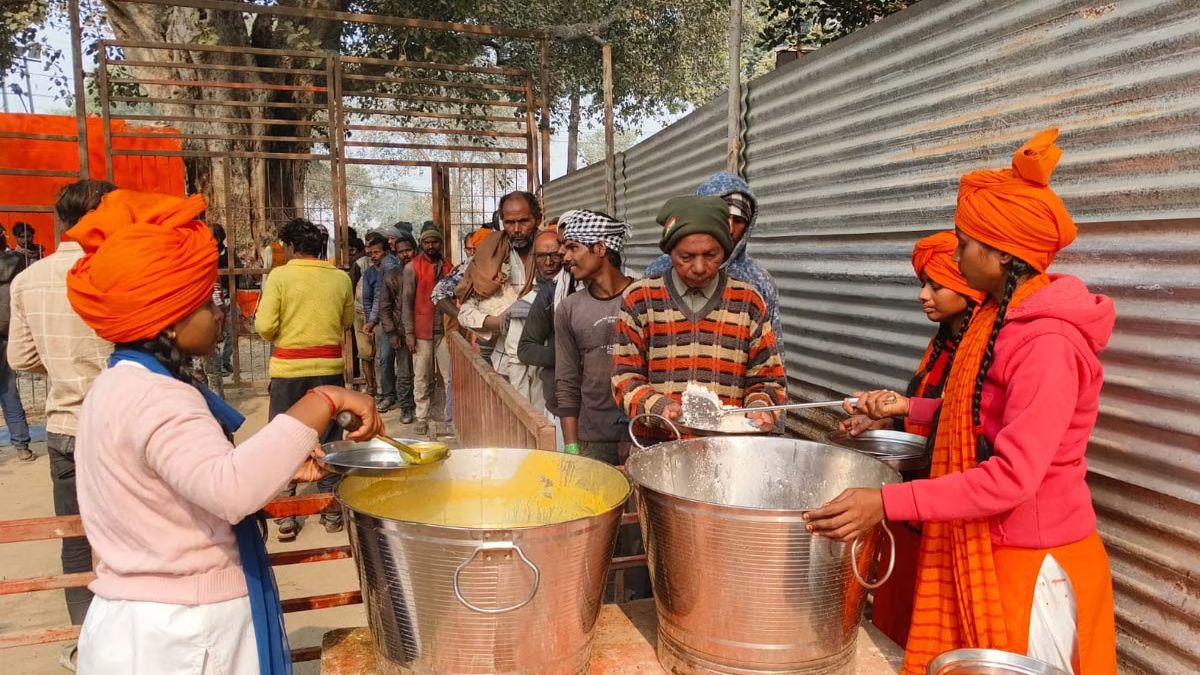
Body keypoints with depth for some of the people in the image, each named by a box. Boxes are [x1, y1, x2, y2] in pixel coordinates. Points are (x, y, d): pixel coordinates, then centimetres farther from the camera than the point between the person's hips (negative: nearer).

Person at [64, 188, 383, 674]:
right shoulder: (155, 398, -24)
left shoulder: (124, 385, 9)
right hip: (179, 634, -10)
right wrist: (324, 402, -38)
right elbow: (232, 490, -42)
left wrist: (281, 461, 3)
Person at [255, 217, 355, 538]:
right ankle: (332, 511, 18)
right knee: (328, 439, 12)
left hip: (288, 368, -2)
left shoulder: (279, 276, -8)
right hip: (329, 366, 2)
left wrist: (283, 330, 10)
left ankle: (285, 516, 13)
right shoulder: (340, 278, -1)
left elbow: (265, 326, -11)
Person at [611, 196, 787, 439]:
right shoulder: (639, 298, 4)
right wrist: (659, 406, -12)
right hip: (655, 447, -3)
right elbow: (625, 377, 5)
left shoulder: (748, 302, 8)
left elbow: (767, 380, 14)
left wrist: (759, 407, -6)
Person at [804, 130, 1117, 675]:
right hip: (978, 549, 8)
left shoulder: (1047, 341, -25)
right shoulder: (999, 317, 5)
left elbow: (1013, 477, -28)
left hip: (1030, 563, -8)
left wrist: (887, 503, -31)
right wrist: (907, 408, 7)